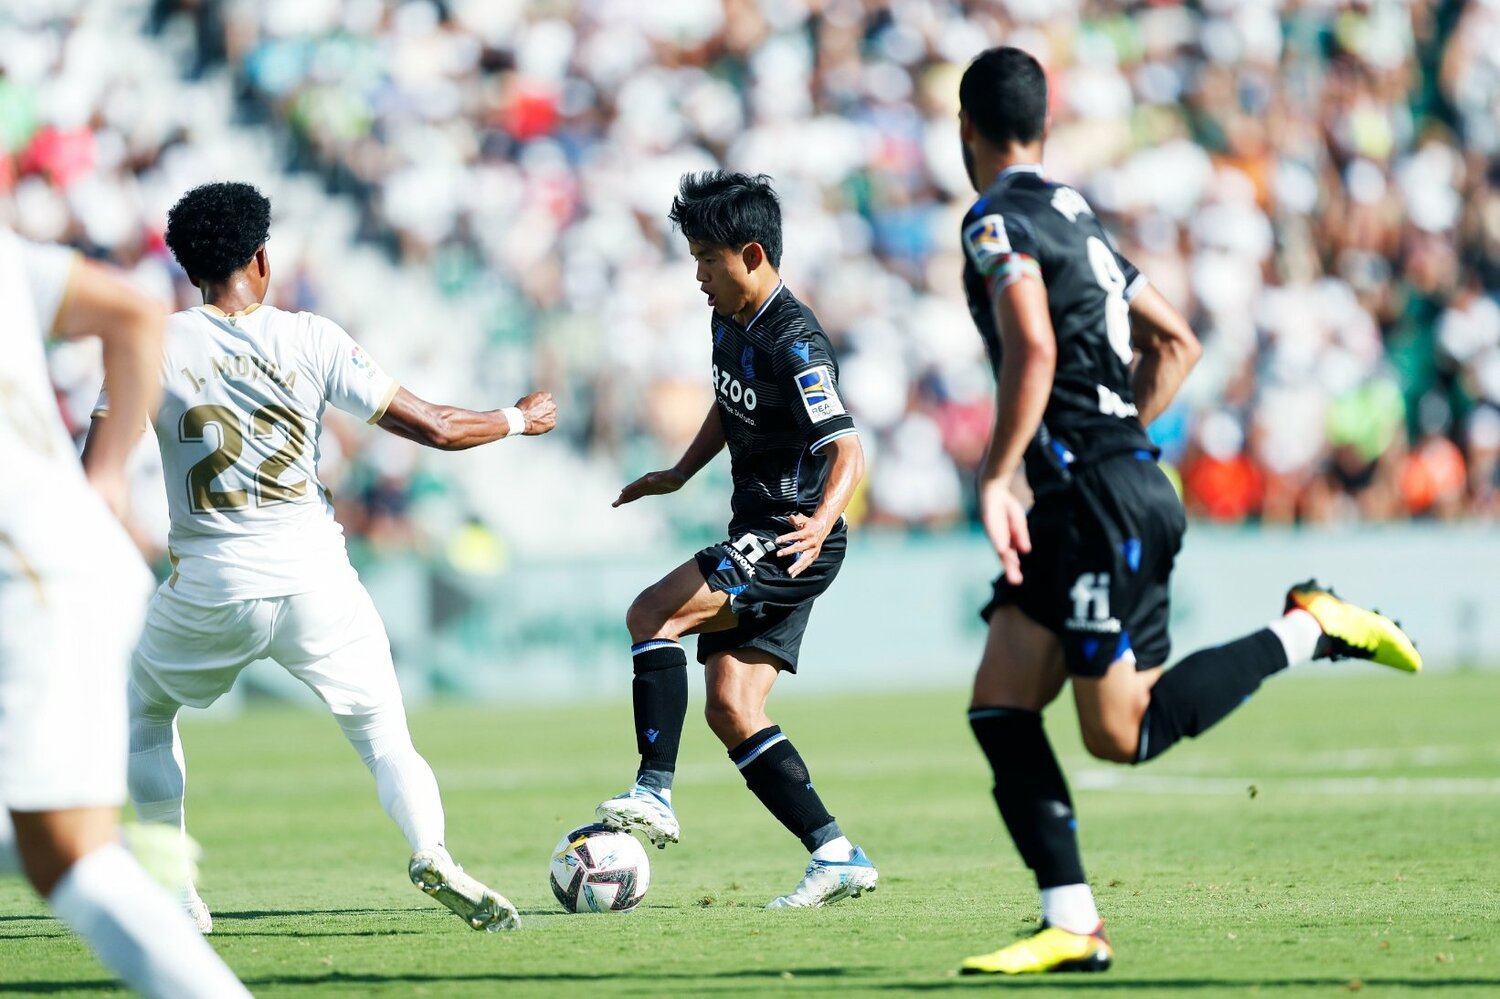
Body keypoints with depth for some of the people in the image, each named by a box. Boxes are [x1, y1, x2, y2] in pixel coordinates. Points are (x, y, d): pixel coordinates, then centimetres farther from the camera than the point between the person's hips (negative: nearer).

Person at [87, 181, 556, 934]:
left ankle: (174, 892, 18)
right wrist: (519, 419, 19)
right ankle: (432, 856, -18)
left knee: (142, 709, 25)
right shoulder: (311, 339, 0)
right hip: (314, 580, 0)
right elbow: (433, 427, 2)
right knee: (383, 734, 10)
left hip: (209, 589, 0)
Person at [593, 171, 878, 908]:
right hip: (757, 538, 10)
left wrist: (821, 521, -45)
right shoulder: (729, 323, 10)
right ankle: (836, 855, 1)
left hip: (794, 541, -10)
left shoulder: (794, 344, -19)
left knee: (652, 614, -20)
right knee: (729, 707, 2)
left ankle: (654, 794, -20)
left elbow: (847, 447, -28)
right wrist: (680, 474, 22)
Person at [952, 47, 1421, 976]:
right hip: (1078, 503, 9)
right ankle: (1072, 926, -1)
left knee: (1121, 731, -9)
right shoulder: (1077, 218, 19)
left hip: (1104, 501, -9)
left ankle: (1308, 629, -1)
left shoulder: (999, 221, -8)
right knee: (998, 710, 3)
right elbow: (1178, 344, 25)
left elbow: (1033, 352, -22)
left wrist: (995, 481, -18)